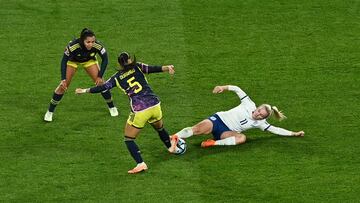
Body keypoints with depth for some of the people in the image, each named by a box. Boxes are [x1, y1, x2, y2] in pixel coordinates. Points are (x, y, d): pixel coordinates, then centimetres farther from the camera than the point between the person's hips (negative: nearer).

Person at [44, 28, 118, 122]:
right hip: (73, 60, -2)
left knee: (100, 82, -4)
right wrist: (63, 79, -30)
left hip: (89, 60, 2)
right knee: (64, 85, -5)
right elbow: (64, 61, -27)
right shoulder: (73, 46, -42)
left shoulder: (97, 45, -36)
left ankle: (112, 107, 18)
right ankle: (50, 112, 10)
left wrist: (100, 76, -18)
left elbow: (105, 59, -17)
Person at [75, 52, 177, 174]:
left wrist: (85, 90, 19)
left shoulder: (117, 78, 6)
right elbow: (153, 69, -7)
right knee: (160, 128, 34)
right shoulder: (137, 67, 9)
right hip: (154, 105, 3)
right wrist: (167, 68, -13)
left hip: (139, 111, -3)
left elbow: (103, 88, 8)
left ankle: (140, 164, -7)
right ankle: (171, 146, 57)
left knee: (129, 139, 10)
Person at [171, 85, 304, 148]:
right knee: (198, 129, -28)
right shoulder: (249, 105, 0)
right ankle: (173, 138, -29)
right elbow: (237, 89, 2)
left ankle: (214, 143, -36)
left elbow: (275, 130, 2)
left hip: (226, 132, 1)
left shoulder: (259, 123, 2)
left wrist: (294, 134, -2)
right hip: (218, 120, -1)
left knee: (242, 138, -32)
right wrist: (224, 88, -12)